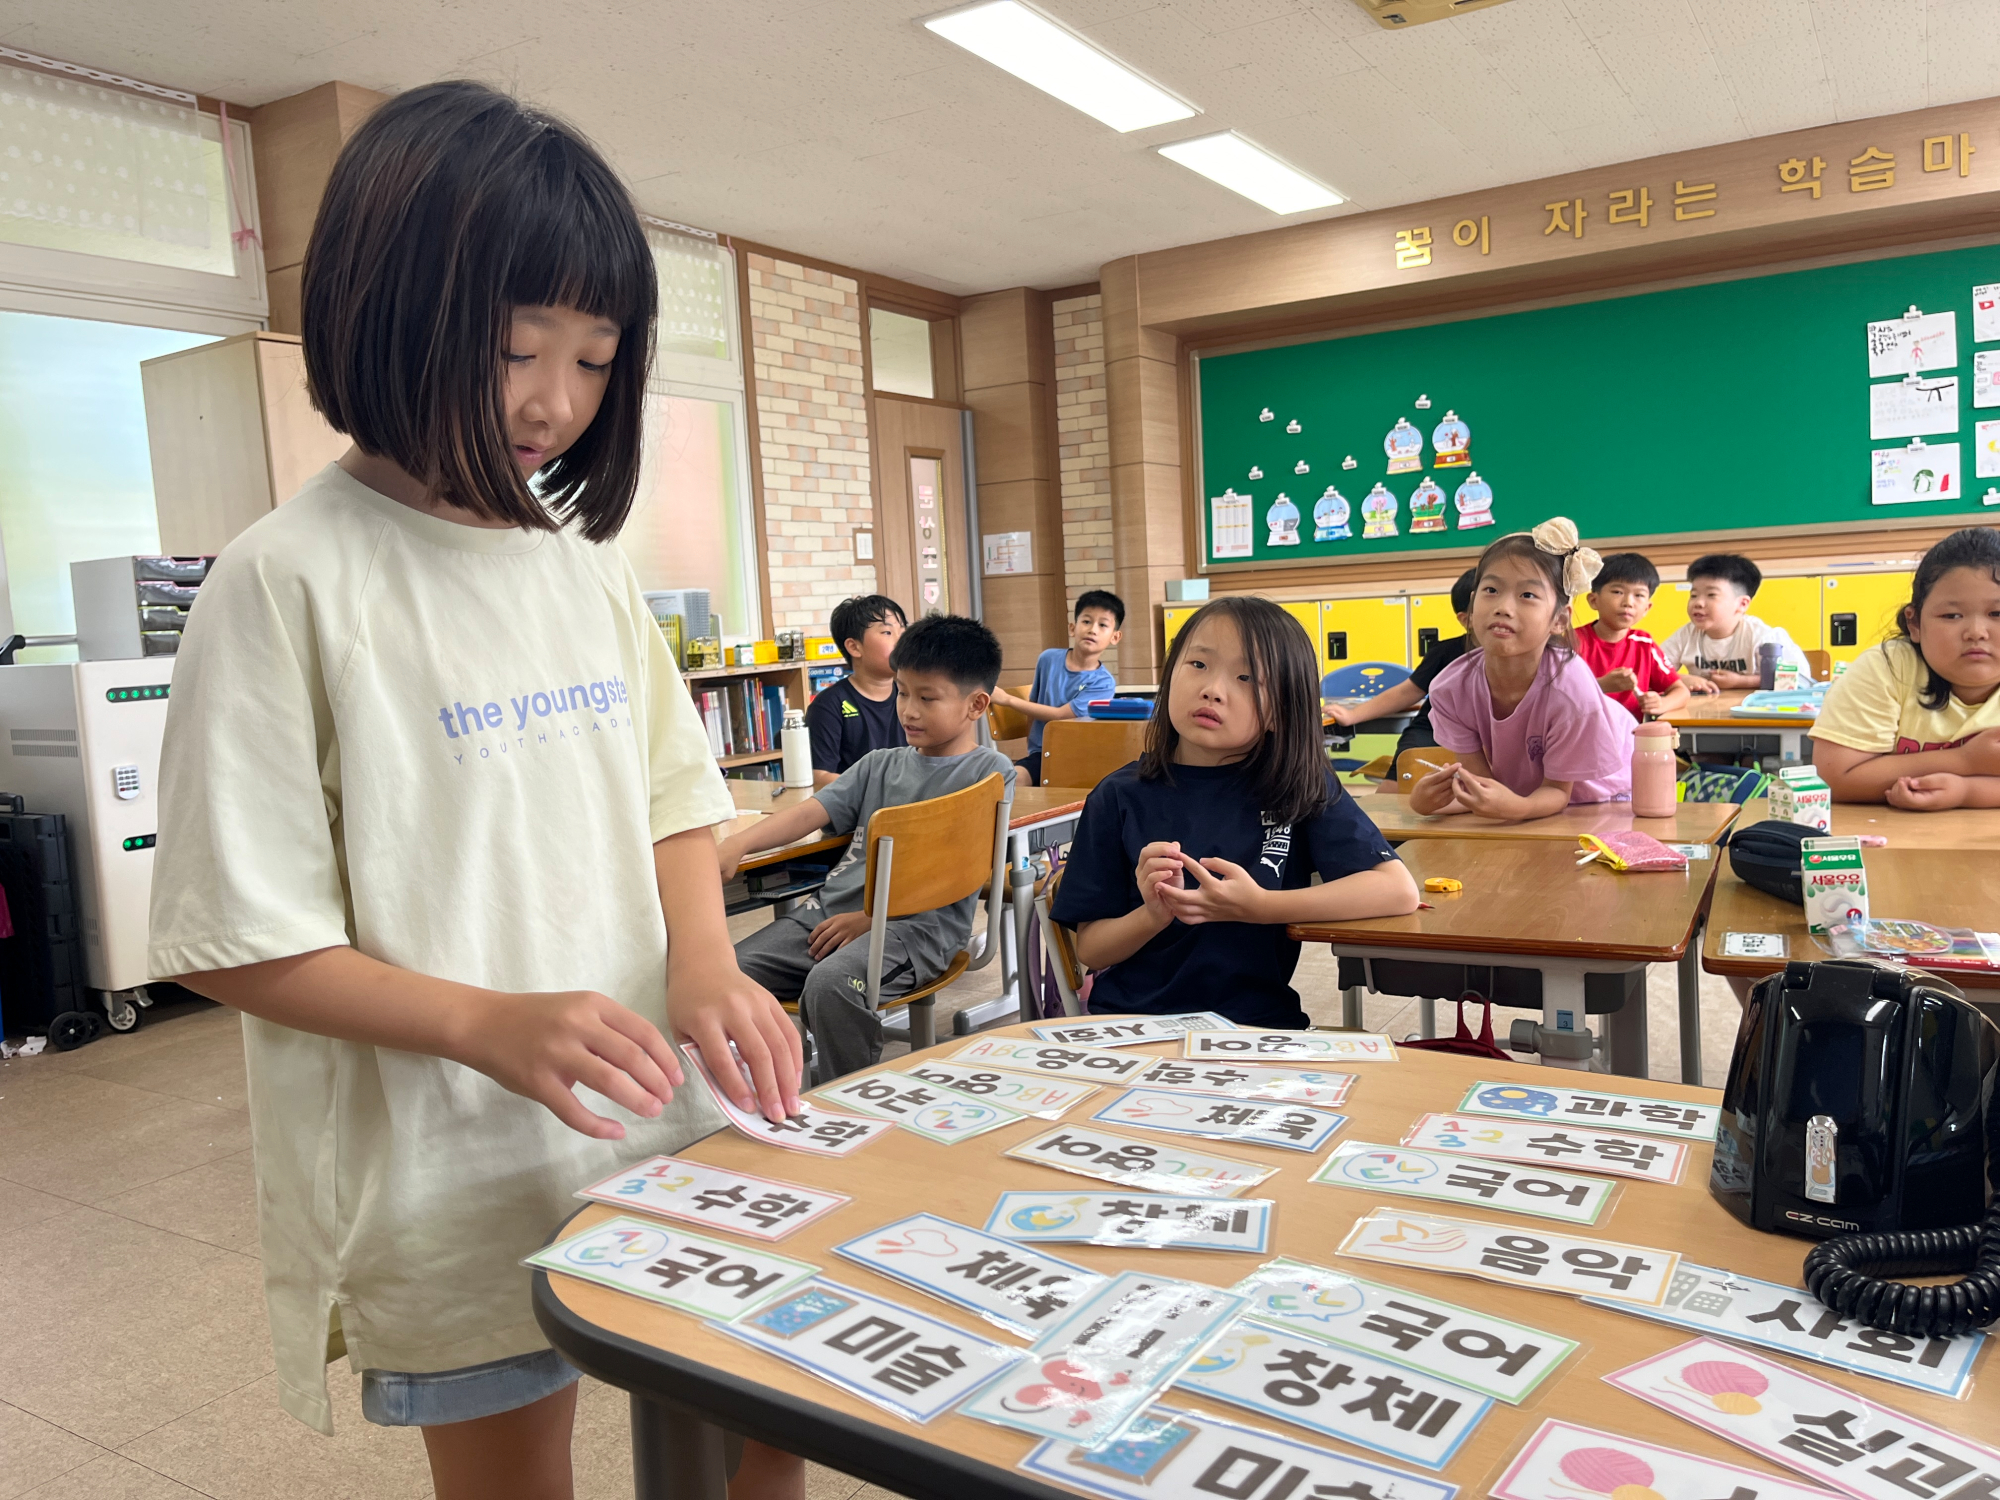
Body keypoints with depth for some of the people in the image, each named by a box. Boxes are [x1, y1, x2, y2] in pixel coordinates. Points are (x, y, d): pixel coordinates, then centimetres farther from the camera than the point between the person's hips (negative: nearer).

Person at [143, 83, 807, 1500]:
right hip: (457, 1184, -5)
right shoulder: (293, 582, -14)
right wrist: (487, 1024, -24)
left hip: (659, 1130, 6)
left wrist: (702, 959, -7)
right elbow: (232, 938, -12)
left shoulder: (587, 559, 4)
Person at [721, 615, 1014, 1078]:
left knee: (830, 983, -34)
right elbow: (812, 811, 10)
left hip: (918, 923, -6)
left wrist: (870, 918, -16)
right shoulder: (879, 765, 20)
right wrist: (738, 843, -9)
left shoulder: (990, 772, 1)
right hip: (830, 908, 6)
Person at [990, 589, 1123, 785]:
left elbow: (1060, 715, -14)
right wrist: (1031, 749, 10)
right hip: (1041, 752, 1)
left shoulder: (1103, 683, -10)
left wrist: (1007, 699, -12)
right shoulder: (1048, 659, 2)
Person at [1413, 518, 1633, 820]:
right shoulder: (1451, 689, -23)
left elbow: (1557, 790, -21)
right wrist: (1433, 798, -38)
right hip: (1517, 796, 3)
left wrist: (1516, 807, -44)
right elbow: (1481, 782, -16)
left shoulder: (1570, 690, -32)